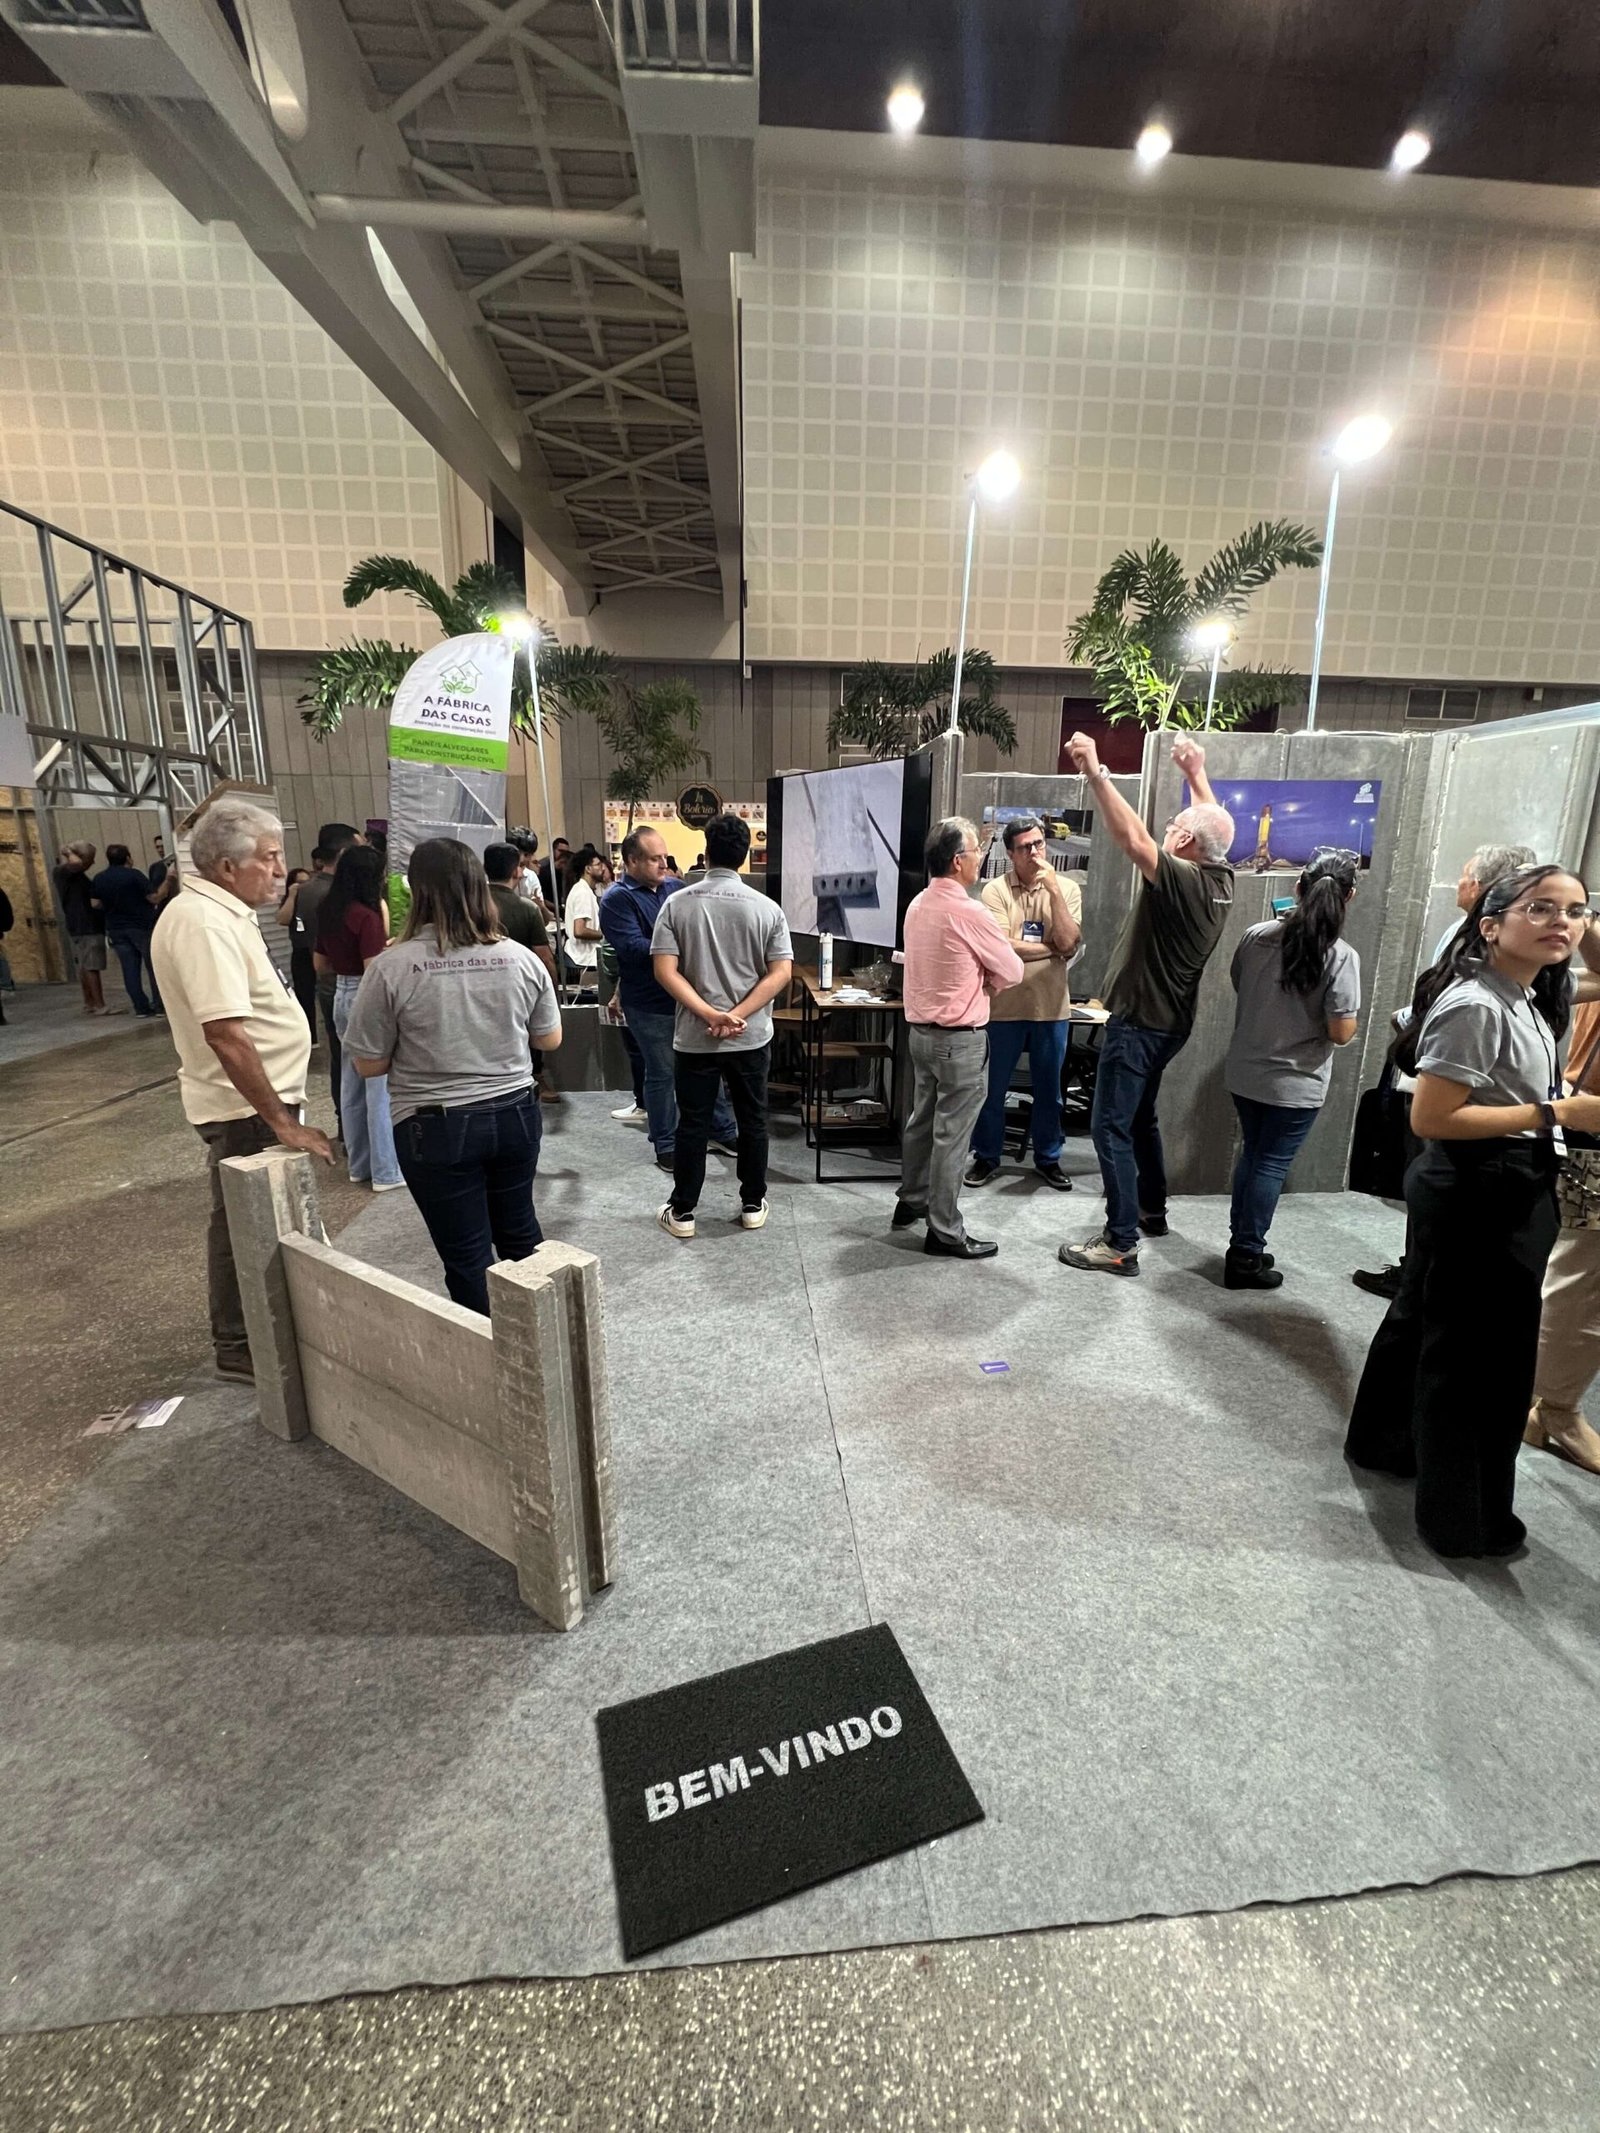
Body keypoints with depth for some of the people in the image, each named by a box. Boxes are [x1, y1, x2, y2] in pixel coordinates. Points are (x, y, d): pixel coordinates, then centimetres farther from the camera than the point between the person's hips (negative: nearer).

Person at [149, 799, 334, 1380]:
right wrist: (282, 1121, -28)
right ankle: (238, 1346, 22)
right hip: (246, 1107, -10)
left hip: (261, 1097, 10)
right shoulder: (203, 923, -23)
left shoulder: (219, 911, 9)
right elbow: (225, 1033, -30)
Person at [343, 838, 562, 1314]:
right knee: (520, 1232, 22)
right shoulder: (521, 958, -5)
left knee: (468, 1257, 10)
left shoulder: (392, 966, -15)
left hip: (437, 1129, -4)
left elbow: (369, 1064, -7)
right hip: (515, 1114, 4)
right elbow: (550, 1039, 6)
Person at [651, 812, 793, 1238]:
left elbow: (665, 971, -13)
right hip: (752, 1037, 1)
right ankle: (752, 1205, 25)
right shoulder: (766, 908, -3)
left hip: (694, 1037, 0)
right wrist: (737, 1016, -13)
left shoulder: (677, 904, -5)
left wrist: (710, 1015, -16)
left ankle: (682, 1211, 20)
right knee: (752, 1121, 14)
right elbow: (781, 973, -9)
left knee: (692, 1124, 9)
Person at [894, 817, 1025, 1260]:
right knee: (951, 1135, 0)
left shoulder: (917, 905, 5)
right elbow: (1013, 972, -9)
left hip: (920, 1029, 9)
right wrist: (985, 984, 9)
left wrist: (972, 982, 4)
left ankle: (911, 1202, 34)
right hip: (960, 1038, -8)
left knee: (922, 1120, 20)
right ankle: (945, 1231, 9)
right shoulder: (971, 914, -19)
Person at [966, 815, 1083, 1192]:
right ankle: (987, 1156, 26)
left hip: (1051, 1006, 2)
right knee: (993, 1088, 9)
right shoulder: (995, 890, -6)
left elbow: (1069, 944, -11)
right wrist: (1051, 948, -9)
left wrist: (1053, 890, -15)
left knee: (1049, 1089, 14)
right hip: (1005, 1006, -2)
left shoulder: (1067, 888, 2)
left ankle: (1048, 1157, 31)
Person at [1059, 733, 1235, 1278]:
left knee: (1111, 1127, -7)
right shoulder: (1221, 878, 3)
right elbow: (1214, 825, 22)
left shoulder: (1182, 880, -21)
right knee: (1140, 1117, 24)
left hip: (1139, 1023, -10)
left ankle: (1120, 1245, -5)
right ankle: (1152, 1211, 37)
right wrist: (1197, 774, 30)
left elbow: (1131, 837, -33)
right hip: (1169, 1021, 10)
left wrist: (1096, 772, -35)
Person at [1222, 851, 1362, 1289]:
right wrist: (1351, 1016, 4)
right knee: (1271, 1166, 7)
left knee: (1253, 1155, 20)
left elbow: (1237, 985, 12)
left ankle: (1241, 1245, 30)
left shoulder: (1257, 935, -4)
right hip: (1295, 1083, -4)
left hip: (1244, 1073, 5)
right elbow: (1342, 1032, -16)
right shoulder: (1341, 955, -16)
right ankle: (1245, 1259, 16)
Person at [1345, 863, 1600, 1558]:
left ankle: (1384, 1442, 43)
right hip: (1477, 1192, -10)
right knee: (1484, 1353, 2)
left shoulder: (1528, 1000, 8)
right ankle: (1464, 1518, 20)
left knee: (1422, 1316, 23)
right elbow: (1430, 1118, -26)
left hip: (1508, 1189, 10)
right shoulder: (1475, 1006, -22)